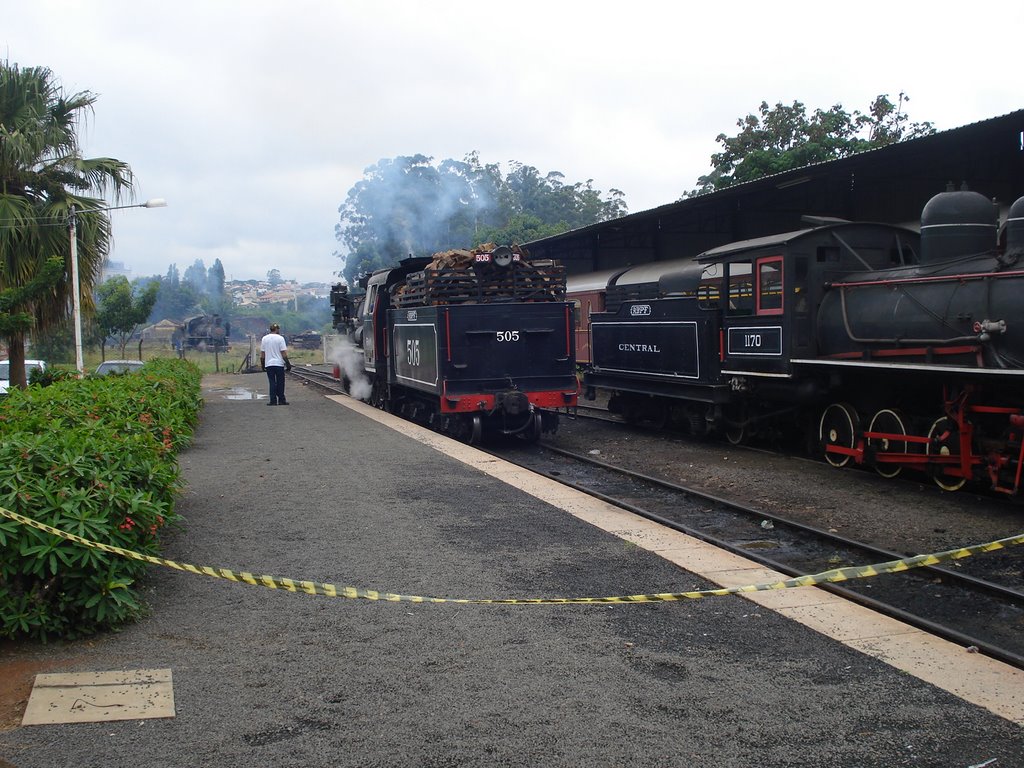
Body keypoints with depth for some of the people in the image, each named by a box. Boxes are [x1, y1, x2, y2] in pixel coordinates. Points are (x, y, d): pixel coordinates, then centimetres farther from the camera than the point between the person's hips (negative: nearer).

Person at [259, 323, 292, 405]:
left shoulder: (264, 339, 6)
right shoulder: (280, 338, -6)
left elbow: (262, 354, 8)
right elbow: (284, 353, -8)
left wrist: (262, 364, 17)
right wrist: (288, 363, -2)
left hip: (268, 364, 3)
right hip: (279, 364, -3)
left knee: (272, 383, 4)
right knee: (280, 383, 5)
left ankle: (273, 401, 0)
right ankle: (281, 400, 7)